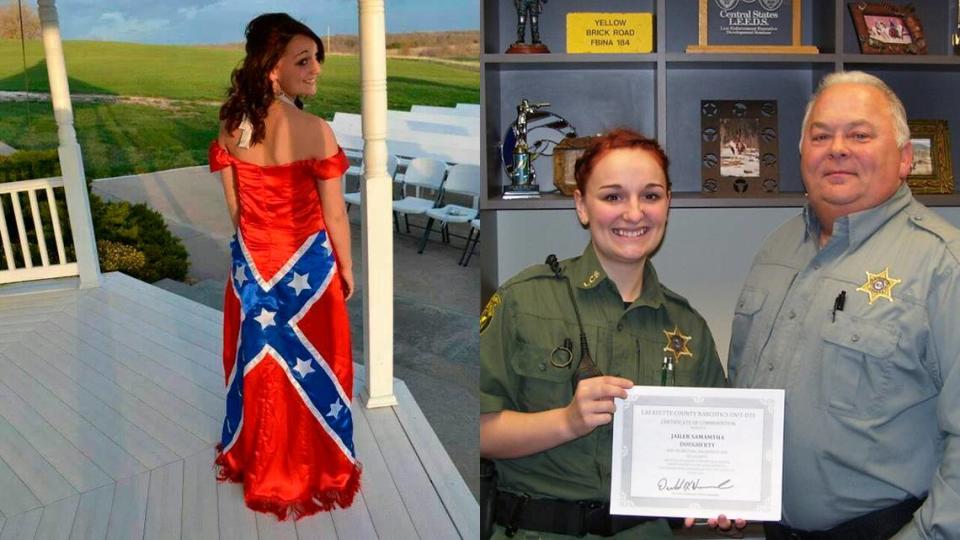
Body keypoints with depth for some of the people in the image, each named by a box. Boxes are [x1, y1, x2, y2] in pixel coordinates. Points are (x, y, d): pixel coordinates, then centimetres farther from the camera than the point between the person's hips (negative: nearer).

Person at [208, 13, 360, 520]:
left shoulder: (231, 126, -7)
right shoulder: (315, 132, -23)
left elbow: (236, 207, 2)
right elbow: (334, 215, -15)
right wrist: (346, 268, 0)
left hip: (252, 262, 5)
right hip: (305, 264, -4)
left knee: (257, 360, 21)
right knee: (309, 366, 13)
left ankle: (255, 461, 40)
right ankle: (313, 471, 29)